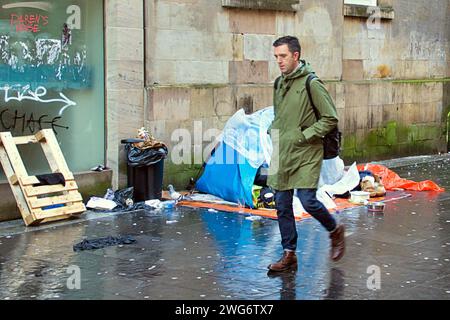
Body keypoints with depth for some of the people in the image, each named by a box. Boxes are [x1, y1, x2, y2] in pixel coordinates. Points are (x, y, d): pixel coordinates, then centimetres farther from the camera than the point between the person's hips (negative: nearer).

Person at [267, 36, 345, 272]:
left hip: (306, 155, -7)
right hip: (281, 154, 7)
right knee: (282, 206, 6)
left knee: (308, 201, -11)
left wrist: (304, 136, -14)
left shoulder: (311, 83, -10)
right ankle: (289, 254, 16)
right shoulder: (279, 83, 13)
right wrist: (273, 132, 9)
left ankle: (335, 231, 18)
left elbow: (330, 119, -10)